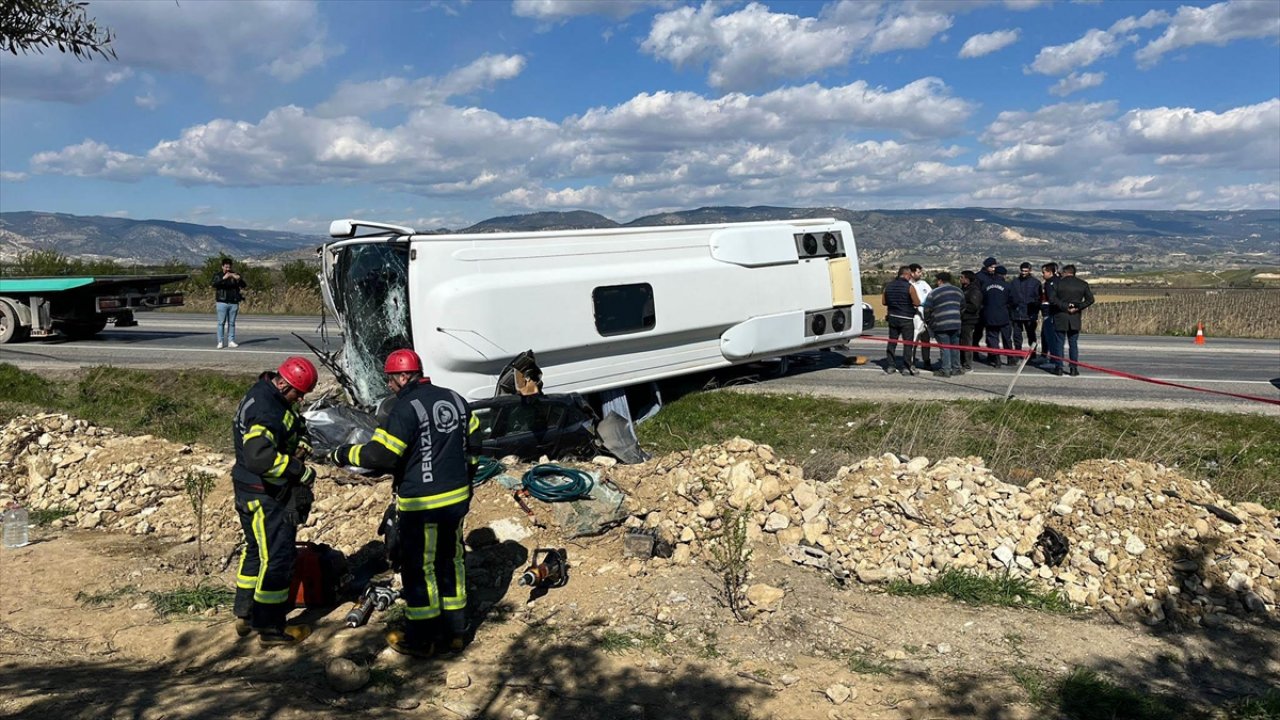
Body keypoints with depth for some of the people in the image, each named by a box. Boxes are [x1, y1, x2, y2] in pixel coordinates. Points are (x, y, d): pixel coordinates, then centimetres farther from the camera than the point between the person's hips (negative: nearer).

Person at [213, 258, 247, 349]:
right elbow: (215, 285, -14)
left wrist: (239, 279, -21)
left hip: (234, 303, 2)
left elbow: (243, 285, 0)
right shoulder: (218, 275, 4)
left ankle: (231, 341, 8)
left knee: (231, 323, 5)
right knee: (221, 323, -2)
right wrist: (223, 278, -29)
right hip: (222, 302, -2)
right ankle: (220, 342, -1)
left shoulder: (235, 274, 9)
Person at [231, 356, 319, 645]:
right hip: (264, 496, -11)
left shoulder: (265, 393, 7)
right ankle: (270, 629, 6)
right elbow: (259, 456, -39)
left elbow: (292, 424, 21)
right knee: (276, 557, -3)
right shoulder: (265, 410, -27)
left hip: (252, 491, 11)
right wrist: (299, 470, -29)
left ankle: (245, 615, 36)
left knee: (255, 549, 22)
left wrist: (301, 440, 0)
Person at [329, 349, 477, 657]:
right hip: (457, 497, 8)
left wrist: (343, 455, -4)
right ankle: (454, 630, 27)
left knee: (419, 568, 5)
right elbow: (472, 440, 15)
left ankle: (420, 640, 17)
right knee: (451, 560, 17)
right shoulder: (455, 399, 7)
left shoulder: (406, 408, -17)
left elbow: (381, 455, -21)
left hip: (423, 505, -7)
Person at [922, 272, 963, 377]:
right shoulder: (958, 291, 13)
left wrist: (928, 321, 14)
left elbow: (927, 310, -2)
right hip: (956, 324, 5)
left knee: (945, 347, -1)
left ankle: (946, 370, 0)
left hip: (941, 325, -5)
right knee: (954, 346, 13)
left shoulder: (934, 293, -4)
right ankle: (956, 368, 18)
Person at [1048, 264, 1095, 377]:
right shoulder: (1083, 284, 5)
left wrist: (1064, 306, -9)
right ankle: (1074, 368, 4)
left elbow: (1052, 298, -13)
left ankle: (1059, 367, 2)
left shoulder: (1058, 283, -3)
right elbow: (1090, 299, -1)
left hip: (1060, 317, -2)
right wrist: (1078, 307, -5)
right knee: (1073, 344, 7)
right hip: (1075, 318, 2)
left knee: (1059, 343, 4)